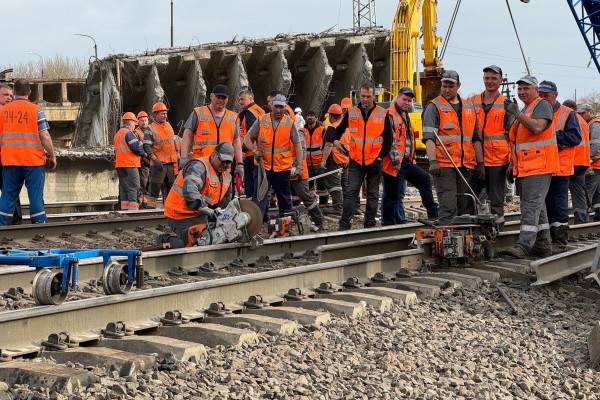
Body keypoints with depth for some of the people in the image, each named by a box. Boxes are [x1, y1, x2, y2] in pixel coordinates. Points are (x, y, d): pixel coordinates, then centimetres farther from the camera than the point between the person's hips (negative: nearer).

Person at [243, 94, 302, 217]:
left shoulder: (289, 123, 1)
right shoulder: (261, 121, 0)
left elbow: (297, 145, 3)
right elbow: (247, 138, 7)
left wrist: (299, 166, -2)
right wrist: (254, 150, -11)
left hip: (283, 168, 1)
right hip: (263, 166, -1)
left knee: (285, 198, 13)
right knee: (259, 197, -6)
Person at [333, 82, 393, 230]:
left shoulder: (383, 114, 0)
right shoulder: (351, 113, 5)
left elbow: (388, 138, 3)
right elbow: (339, 130, 18)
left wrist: (381, 156, -6)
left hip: (374, 162, -1)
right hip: (356, 161, 1)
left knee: (373, 195, 6)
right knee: (351, 193, -5)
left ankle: (370, 225, 13)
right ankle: (344, 225, -5)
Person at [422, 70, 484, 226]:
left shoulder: (469, 108, 17)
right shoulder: (434, 107, 0)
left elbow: (476, 138, 21)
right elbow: (429, 137, -11)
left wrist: (480, 163, 15)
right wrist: (432, 161, -23)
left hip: (466, 166, 6)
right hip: (444, 165, -5)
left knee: (465, 207, 7)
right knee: (448, 208, -11)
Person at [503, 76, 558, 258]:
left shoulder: (542, 105, -5)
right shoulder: (523, 110, 23)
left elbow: (537, 127, -24)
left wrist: (516, 113, -20)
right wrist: (513, 166, 24)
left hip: (539, 167, -10)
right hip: (524, 168, 10)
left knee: (532, 205, -15)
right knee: (537, 207, 12)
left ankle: (524, 245, -23)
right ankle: (543, 245, 17)